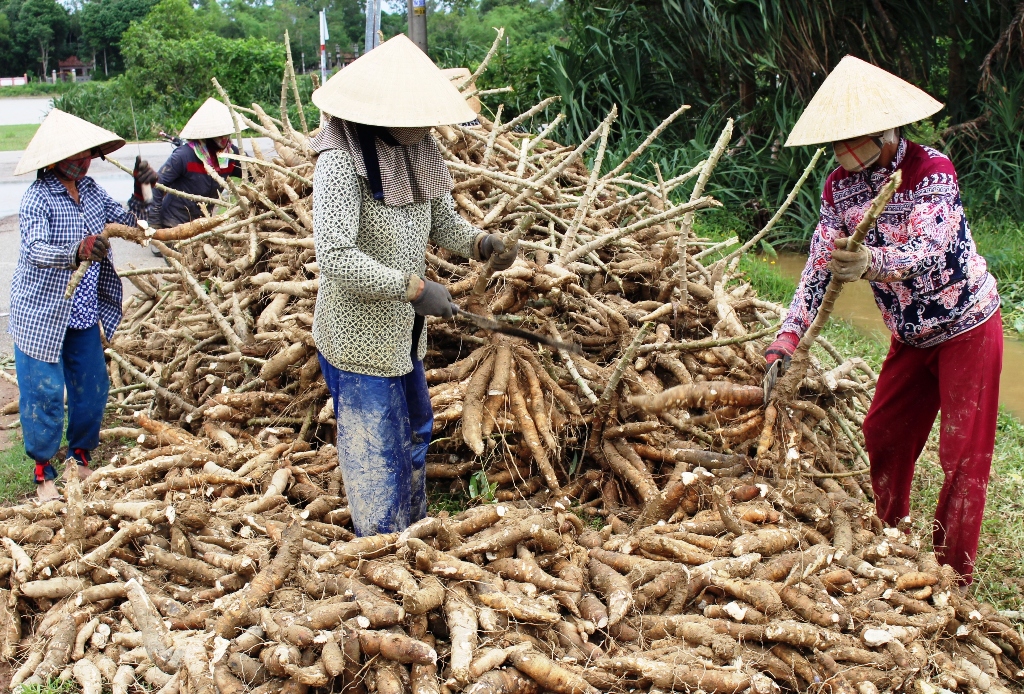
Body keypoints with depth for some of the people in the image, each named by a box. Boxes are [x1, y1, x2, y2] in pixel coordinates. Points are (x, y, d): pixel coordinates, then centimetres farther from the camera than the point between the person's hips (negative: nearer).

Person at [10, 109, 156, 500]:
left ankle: (79, 456, 31)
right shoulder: (38, 197, -18)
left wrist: (140, 194, -4)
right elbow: (35, 250, -32)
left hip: (84, 315, 7)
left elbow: (122, 222, 13)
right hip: (41, 315, -7)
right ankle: (43, 471, 15)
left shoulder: (89, 190, 3)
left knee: (92, 388, 11)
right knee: (44, 393, -1)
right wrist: (76, 252, -50)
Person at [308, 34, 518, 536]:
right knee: (376, 454, 4)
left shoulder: (416, 152, -1)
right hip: (357, 339, -9)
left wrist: (481, 243, -13)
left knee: (415, 432, 25)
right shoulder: (341, 160, -25)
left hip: (401, 332, 9)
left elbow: (443, 222, 7)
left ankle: (414, 534, 47)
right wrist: (414, 288, -30)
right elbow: (335, 258, -32)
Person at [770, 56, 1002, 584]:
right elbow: (819, 265, -9)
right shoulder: (840, 186, -6)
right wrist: (786, 339, -20)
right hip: (911, 337, 6)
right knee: (883, 434, 13)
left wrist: (871, 263, -57)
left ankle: (952, 575, 9)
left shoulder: (930, 168, -23)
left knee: (963, 454, -3)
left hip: (967, 328, -6)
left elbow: (929, 251, -36)